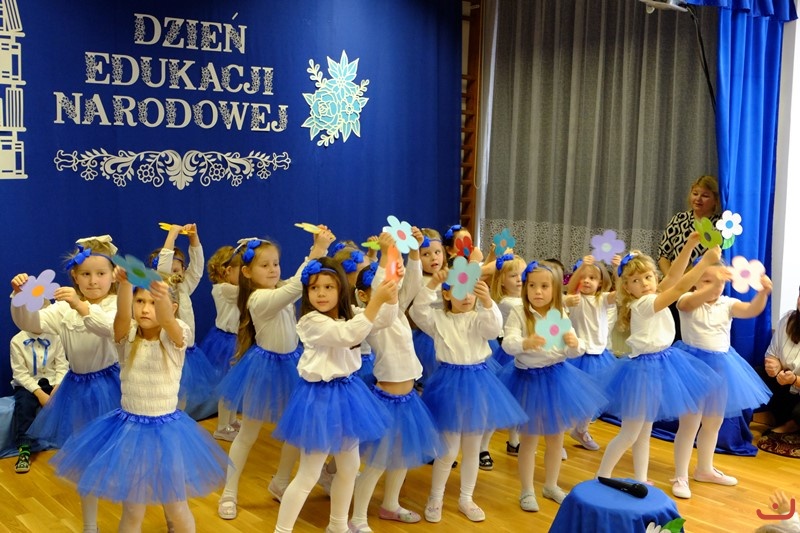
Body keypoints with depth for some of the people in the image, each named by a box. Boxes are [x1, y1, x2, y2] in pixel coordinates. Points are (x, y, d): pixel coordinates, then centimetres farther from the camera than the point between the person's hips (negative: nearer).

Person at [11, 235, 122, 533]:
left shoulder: (118, 304, -11)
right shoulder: (64, 308, 2)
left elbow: (112, 328, -33)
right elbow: (29, 324, -12)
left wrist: (81, 307, -47)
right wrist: (20, 297, -31)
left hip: (110, 385, -5)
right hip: (77, 388, 5)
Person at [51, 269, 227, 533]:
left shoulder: (176, 336, -10)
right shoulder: (128, 336, -6)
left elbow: (167, 321, -34)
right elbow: (122, 315, -28)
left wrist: (163, 297, -57)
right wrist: (124, 283, -50)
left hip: (166, 430, -1)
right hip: (129, 429, 1)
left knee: (177, 510, 11)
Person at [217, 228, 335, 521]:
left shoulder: (281, 289, 0)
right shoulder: (258, 298, -24)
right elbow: (296, 287, -37)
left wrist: (321, 247, -21)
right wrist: (317, 251, -40)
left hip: (290, 363, 7)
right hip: (266, 366, -7)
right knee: (248, 433, 6)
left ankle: (280, 483, 31)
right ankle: (229, 493, 21)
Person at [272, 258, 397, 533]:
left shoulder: (349, 314, 5)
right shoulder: (311, 322, -19)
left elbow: (385, 319, -3)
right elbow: (349, 335, -32)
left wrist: (391, 292, -22)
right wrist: (376, 300, -38)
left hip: (346, 392, 8)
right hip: (320, 397, -8)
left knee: (349, 466, 19)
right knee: (309, 475, -3)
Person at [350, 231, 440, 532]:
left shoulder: (398, 311, 5)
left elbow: (412, 284, -4)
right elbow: (378, 295, -32)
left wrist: (414, 250, -17)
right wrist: (385, 255, -40)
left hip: (407, 396, 8)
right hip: (386, 398, -8)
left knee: (404, 456, 19)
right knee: (377, 461, 0)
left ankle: (390, 506, 37)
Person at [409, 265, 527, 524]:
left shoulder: (479, 318, -2)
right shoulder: (439, 318, -3)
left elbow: (494, 328, -23)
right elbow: (418, 312, -22)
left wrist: (487, 301, -42)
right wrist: (431, 284, -35)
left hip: (477, 383, 3)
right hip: (449, 383, -2)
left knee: (472, 448, 14)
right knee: (449, 449, 3)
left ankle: (466, 499, 30)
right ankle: (435, 498, 22)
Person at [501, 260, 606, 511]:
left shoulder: (560, 316, -1)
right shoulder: (518, 313, -11)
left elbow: (576, 351, -3)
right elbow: (508, 343, -23)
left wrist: (575, 344, -26)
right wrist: (525, 343, -44)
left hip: (556, 377, 4)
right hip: (528, 377, -4)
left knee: (556, 437, 16)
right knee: (529, 439, 8)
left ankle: (551, 485, 35)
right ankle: (527, 491, 22)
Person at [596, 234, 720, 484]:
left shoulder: (654, 299, 3)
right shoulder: (644, 304, -21)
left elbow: (673, 276, -4)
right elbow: (680, 287, -28)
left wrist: (691, 244, -12)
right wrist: (706, 260, -29)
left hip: (659, 364, 10)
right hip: (644, 368, -10)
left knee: (645, 431, 16)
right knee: (630, 434, -1)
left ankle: (640, 481, 25)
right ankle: (601, 479, 10)